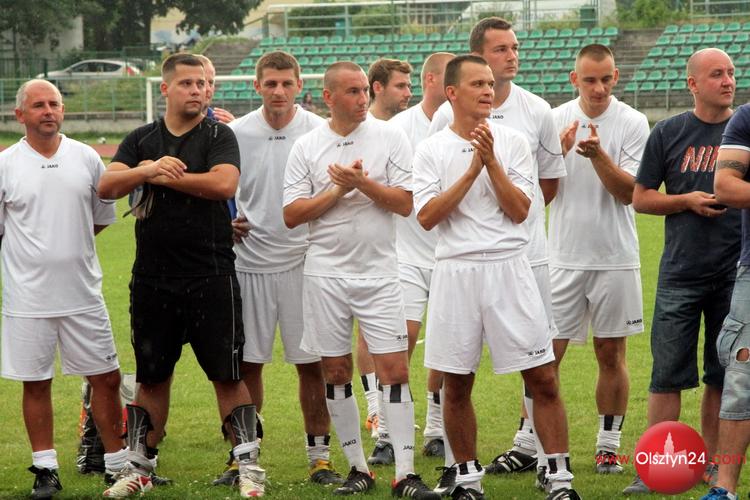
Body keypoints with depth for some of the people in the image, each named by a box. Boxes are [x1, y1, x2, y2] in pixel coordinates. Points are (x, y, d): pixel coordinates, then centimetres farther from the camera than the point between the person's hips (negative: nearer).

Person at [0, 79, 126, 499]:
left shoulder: (87, 158, 5)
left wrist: (66, 243, 12)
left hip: (83, 294, 2)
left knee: (106, 378, 3)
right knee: (36, 382, 5)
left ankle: (118, 464, 14)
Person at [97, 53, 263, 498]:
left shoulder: (219, 136, 0)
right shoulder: (141, 140, 11)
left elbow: (224, 183, -18)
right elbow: (107, 186, -3)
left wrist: (165, 177, -10)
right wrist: (148, 170, -21)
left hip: (211, 276, -4)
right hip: (153, 278, 4)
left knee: (228, 374, -3)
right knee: (152, 377, 11)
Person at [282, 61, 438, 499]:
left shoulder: (390, 137, 1)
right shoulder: (306, 147, 3)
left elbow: (405, 203, -4)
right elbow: (292, 215, -1)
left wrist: (363, 183, -16)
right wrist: (339, 190, -9)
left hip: (379, 273, -2)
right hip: (326, 273, 2)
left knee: (395, 369, -7)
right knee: (336, 371, 5)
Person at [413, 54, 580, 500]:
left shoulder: (513, 143, 5)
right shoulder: (431, 150, 4)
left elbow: (519, 210, -2)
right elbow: (426, 216, -6)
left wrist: (492, 161, -11)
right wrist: (473, 169, -11)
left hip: (509, 270, 0)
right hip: (456, 273, 0)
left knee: (542, 379, -3)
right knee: (456, 384, 5)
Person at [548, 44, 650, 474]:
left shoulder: (633, 123, -3)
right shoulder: (556, 120, 2)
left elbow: (628, 191, -9)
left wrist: (597, 154, -24)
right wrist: (560, 150, -17)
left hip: (615, 257, -1)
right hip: (563, 256, 1)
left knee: (611, 353, 5)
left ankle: (609, 445, 14)